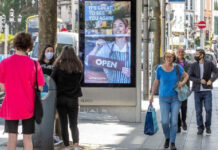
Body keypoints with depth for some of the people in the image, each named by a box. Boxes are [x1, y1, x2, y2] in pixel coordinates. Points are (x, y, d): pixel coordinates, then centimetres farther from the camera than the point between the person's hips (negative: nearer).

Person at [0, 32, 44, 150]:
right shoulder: (35, 64, -11)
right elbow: (40, 88, -7)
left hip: (10, 107, 1)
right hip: (28, 107, -1)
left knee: (12, 138, 12)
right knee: (27, 138, 10)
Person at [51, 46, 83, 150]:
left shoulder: (59, 66, -8)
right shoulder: (79, 67, -3)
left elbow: (52, 80, -6)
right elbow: (78, 81, 6)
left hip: (61, 97, -1)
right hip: (73, 98, 1)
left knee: (63, 124, 8)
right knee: (74, 124, 10)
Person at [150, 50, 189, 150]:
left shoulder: (177, 67, -4)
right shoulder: (160, 68, -5)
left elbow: (186, 76, 9)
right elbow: (156, 82, 5)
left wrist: (182, 82, -11)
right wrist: (152, 95, 5)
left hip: (175, 98, 0)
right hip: (164, 99, 0)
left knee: (174, 121, -7)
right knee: (165, 121, -8)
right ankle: (167, 138, 21)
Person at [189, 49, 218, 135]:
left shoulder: (209, 64, -1)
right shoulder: (193, 65, 3)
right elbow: (190, 76, -3)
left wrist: (211, 80, -21)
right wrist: (200, 80, -16)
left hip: (207, 91, -1)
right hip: (197, 91, 1)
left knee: (208, 109, -7)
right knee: (198, 111, 3)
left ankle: (208, 126, 14)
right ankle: (200, 128, 15)